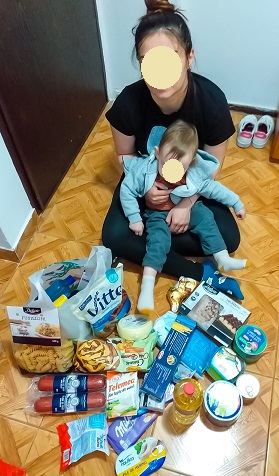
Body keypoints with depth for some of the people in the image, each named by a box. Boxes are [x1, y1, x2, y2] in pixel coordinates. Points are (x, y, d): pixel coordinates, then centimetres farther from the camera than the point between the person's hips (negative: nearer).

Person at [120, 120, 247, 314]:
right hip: (157, 214, -3)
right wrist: (134, 218, -18)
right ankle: (147, 285, -27)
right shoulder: (144, 170, -27)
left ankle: (223, 259, -3)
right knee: (159, 238, -23)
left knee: (205, 217, -14)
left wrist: (237, 203, 0)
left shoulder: (195, 175, -21)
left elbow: (214, 188, -6)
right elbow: (126, 191, -18)